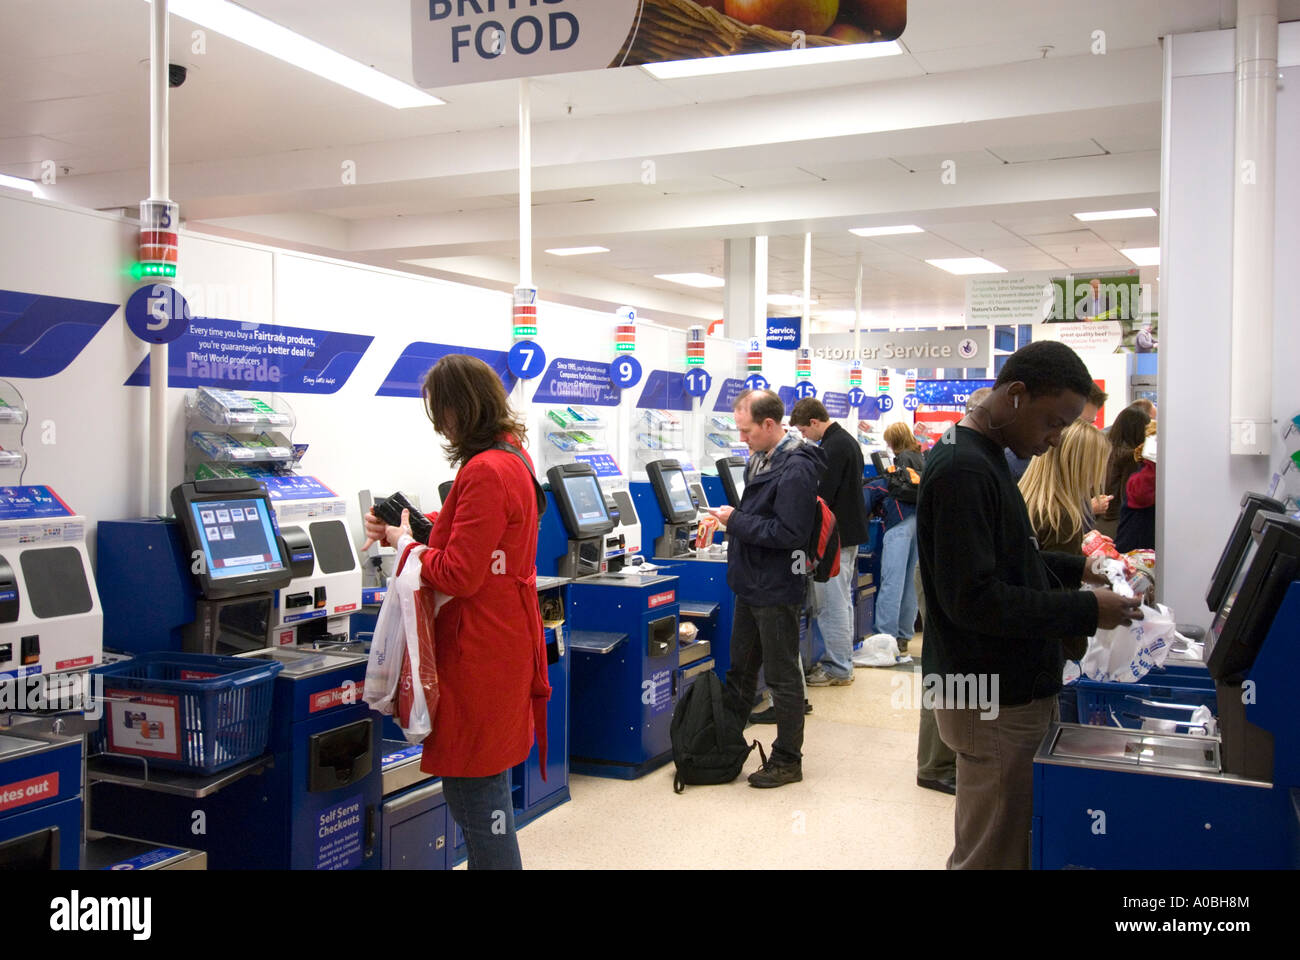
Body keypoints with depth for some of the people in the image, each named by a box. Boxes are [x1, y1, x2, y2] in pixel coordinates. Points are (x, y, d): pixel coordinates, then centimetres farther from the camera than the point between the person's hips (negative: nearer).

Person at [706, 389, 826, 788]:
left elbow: (789, 532, -26)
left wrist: (737, 521, -20)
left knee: (782, 678, 3)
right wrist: (732, 519, 5)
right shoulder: (762, 458, 8)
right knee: (739, 670, 19)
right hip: (751, 583, 10)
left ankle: (787, 761, 16)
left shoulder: (796, 468, -22)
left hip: (776, 590, -10)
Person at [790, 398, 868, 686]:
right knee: (841, 601, 16)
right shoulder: (847, 441, 14)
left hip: (834, 536, -11)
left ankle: (838, 669, 1)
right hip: (849, 532, 11)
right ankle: (842, 661, 25)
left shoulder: (833, 447, -19)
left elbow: (822, 497, -21)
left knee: (832, 604, -4)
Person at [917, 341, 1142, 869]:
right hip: (994, 704, -10)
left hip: (1015, 687, 10)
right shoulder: (962, 469, -21)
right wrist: (1085, 611, -20)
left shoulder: (985, 458, 13)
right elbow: (972, 597, -25)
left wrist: (1075, 569, 9)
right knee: (993, 854, 0)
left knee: (1021, 840, 19)